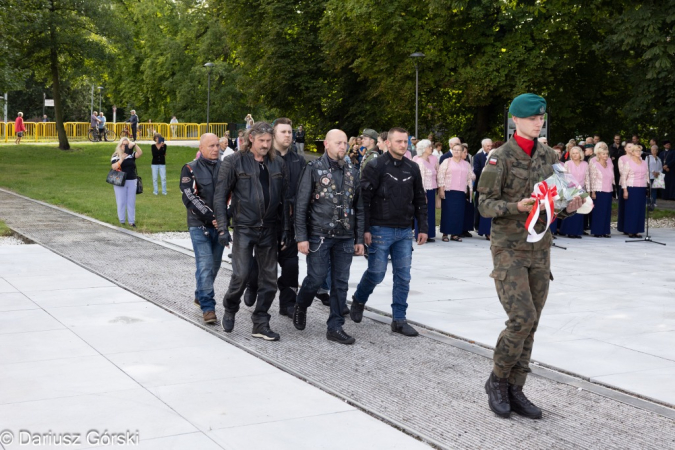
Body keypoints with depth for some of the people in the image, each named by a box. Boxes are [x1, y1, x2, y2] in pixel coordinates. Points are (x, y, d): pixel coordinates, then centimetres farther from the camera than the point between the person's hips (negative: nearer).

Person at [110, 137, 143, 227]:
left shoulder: (131, 154, 7)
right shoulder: (116, 156, 1)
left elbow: (140, 153, -9)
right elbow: (114, 167, -13)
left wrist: (135, 145, -21)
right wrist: (122, 159, -21)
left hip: (132, 181, 3)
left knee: (131, 202, 6)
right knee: (121, 202, 1)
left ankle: (131, 221, 12)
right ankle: (122, 221, 9)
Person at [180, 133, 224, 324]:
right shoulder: (190, 169, -2)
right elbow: (190, 198, -11)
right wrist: (211, 217, -17)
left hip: (220, 225, 4)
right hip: (200, 226, -4)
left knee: (214, 265, 11)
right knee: (205, 266, -11)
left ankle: (201, 295, 32)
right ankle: (207, 307, -7)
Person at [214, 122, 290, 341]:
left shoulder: (278, 164, 7)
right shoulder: (234, 162, -5)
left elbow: (284, 198, 10)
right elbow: (220, 197, -5)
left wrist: (285, 227, 5)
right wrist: (222, 228, -11)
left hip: (269, 230, 4)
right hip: (244, 228, -4)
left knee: (269, 279, 5)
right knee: (241, 274, -10)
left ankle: (260, 324, 17)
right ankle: (230, 309, 20)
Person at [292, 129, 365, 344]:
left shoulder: (352, 172, 10)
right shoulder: (313, 169, -3)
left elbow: (359, 207, 13)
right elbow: (301, 205, -5)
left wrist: (359, 239, 9)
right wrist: (302, 237, -11)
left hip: (345, 238, 4)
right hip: (319, 236, -4)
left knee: (341, 283, 5)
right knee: (316, 278, -1)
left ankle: (335, 327, 13)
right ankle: (301, 306, 30)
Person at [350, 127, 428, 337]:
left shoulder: (412, 168, 9)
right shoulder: (376, 166, -7)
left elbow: (420, 200, 15)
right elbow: (364, 198, -10)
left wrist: (423, 227, 10)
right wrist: (365, 229, -15)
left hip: (404, 232, 5)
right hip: (380, 230, -5)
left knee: (403, 276, 4)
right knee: (376, 273, 1)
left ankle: (399, 319, 12)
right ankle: (358, 300, 29)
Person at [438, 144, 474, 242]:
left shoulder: (466, 164, 15)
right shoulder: (446, 162, 5)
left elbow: (470, 178, 17)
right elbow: (441, 176, -1)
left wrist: (470, 190, 9)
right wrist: (441, 189, -8)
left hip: (461, 193, 3)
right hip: (448, 192, -3)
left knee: (459, 213, 0)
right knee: (447, 212, -4)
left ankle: (455, 234, 7)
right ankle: (445, 234, 2)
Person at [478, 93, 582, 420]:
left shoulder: (549, 156, 9)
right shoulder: (500, 157, -7)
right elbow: (485, 204, -8)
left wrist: (568, 207, -8)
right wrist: (516, 206, -26)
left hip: (540, 248, 6)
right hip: (509, 248, -5)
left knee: (530, 323, 6)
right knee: (521, 319, -15)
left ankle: (514, 390, 16)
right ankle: (497, 380, 7)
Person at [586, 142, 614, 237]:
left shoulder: (609, 161, 10)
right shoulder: (594, 163, -6)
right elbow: (592, 178, -9)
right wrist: (593, 192, -12)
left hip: (608, 190, 6)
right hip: (598, 191, -6)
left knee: (607, 211, 6)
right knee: (598, 211, -3)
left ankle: (605, 231, 12)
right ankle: (597, 231, 2)